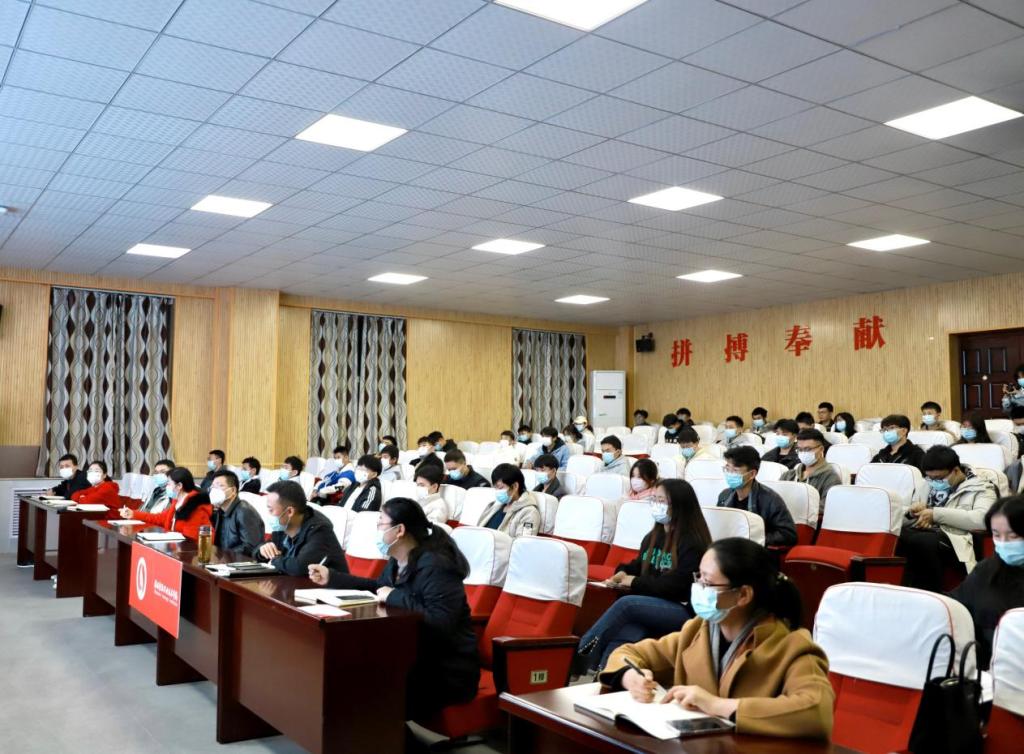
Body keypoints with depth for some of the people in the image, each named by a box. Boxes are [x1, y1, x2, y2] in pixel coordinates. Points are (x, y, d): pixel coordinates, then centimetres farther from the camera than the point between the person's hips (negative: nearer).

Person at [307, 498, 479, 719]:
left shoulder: (435, 567, -23)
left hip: (446, 672, -9)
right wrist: (331, 577, 17)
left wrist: (394, 598, -24)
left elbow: (441, 625, -31)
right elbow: (378, 588, 23)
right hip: (415, 658, 9)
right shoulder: (398, 560, 7)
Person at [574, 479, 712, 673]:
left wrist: (635, 583, -11)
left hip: (685, 612, -6)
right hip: (652, 608, 6)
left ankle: (580, 653, -23)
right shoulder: (653, 537, 16)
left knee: (626, 603, -29)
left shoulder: (693, 543, -8)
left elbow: (676, 585, -17)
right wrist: (623, 573, 4)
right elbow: (639, 565, 28)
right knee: (619, 638, -27)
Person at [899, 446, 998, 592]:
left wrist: (937, 514, -14)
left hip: (953, 539, -5)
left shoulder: (981, 488, 5)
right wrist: (916, 509, 4)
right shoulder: (932, 483, 23)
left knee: (922, 542, -39)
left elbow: (981, 519, -14)